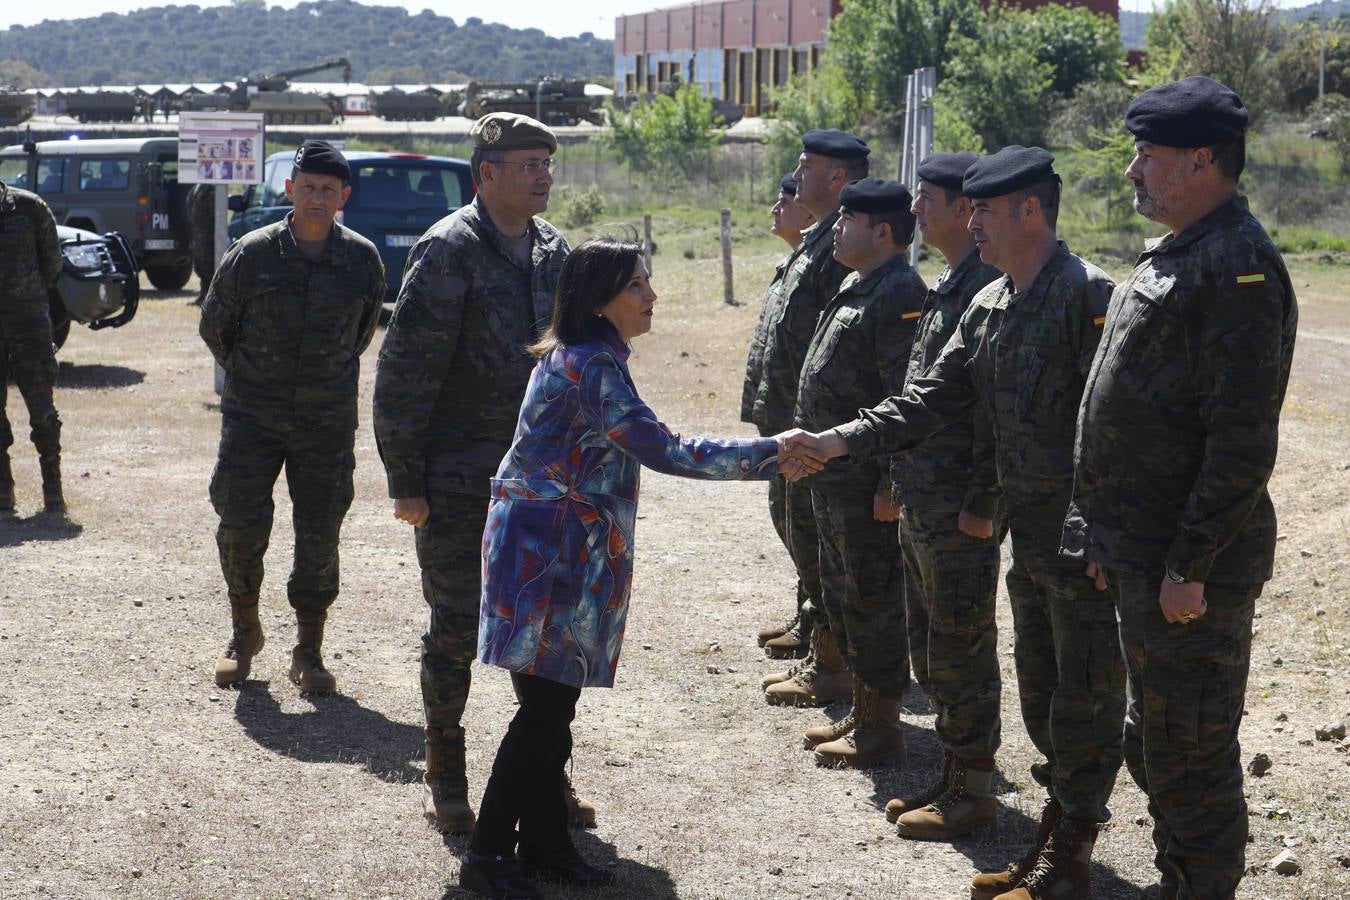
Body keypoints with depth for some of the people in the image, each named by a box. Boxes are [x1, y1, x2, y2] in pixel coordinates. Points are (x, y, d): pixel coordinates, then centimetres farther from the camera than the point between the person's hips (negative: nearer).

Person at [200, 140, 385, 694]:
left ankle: (308, 652, 16)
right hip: (253, 416, -1)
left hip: (328, 421, 1)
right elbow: (215, 326, 9)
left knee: (320, 535, 3)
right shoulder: (253, 253, -7)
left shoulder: (363, 260, -3)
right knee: (241, 524, -7)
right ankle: (243, 633, 16)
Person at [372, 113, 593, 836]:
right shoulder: (449, 251, -11)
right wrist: (405, 481, -13)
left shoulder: (553, 250, 9)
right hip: (458, 482, -6)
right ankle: (444, 779, 18)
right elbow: (403, 371, -12)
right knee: (457, 627, 3)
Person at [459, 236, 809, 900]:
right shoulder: (590, 365, -19)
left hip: (562, 548, 10)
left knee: (553, 704, 12)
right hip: (548, 550, -10)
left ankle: (544, 844, 19)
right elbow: (662, 450, -25)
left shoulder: (584, 357, 13)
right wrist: (768, 453, -24)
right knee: (545, 707, -7)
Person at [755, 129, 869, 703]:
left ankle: (831, 668, 2)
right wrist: (776, 410, 22)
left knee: (815, 536, -5)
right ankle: (814, 630, 36)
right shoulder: (817, 241, 15)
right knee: (805, 530, 21)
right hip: (797, 420, 11)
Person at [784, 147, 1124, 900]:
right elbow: (934, 399, 9)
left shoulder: (1091, 296, -16)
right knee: (1041, 694, 16)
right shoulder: (989, 307, 10)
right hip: (1029, 535, 9)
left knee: (1085, 702, 1)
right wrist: (840, 443, -1)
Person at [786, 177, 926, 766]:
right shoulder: (855, 287, 15)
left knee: (874, 602, -1)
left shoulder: (899, 293, -17)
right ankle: (862, 711, 29)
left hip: (868, 483, -10)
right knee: (842, 595, 18)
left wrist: (891, 484, -23)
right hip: (833, 476, 10)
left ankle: (881, 728, 8)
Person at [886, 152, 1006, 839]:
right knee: (929, 647, 16)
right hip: (922, 500, 10)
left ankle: (972, 790, 9)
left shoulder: (989, 289, -17)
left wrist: (981, 505, -21)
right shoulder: (944, 288, 14)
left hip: (959, 508, -10)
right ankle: (952, 774, 26)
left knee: (961, 650, -1)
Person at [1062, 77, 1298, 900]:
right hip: (1143, 554, 10)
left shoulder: (1239, 267, -18)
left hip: (1190, 570, -10)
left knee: (1188, 752, 0)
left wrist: (1188, 567, -22)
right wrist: (1115, 539, 16)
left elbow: (1244, 443, -23)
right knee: (1155, 745, 20)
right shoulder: (1173, 257, 13)